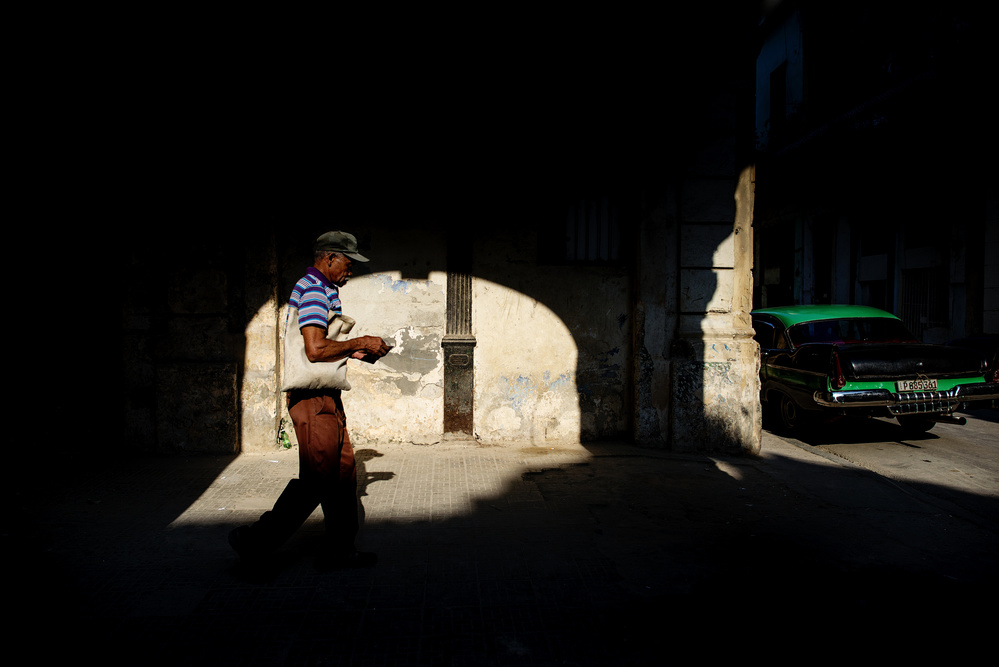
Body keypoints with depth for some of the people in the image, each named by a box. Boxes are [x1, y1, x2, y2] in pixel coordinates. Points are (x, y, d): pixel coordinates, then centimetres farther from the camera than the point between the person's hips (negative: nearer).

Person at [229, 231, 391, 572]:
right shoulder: (315, 289, -14)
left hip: (324, 397, 11)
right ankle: (257, 541, 8)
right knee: (316, 478, -5)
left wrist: (354, 352, 14)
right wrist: (360, 342, -13)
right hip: (314, 397, -11)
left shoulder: (322, 290, 20)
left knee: (344, 469, 12)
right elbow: (315, 349, -25)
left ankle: (339, 550, 21)